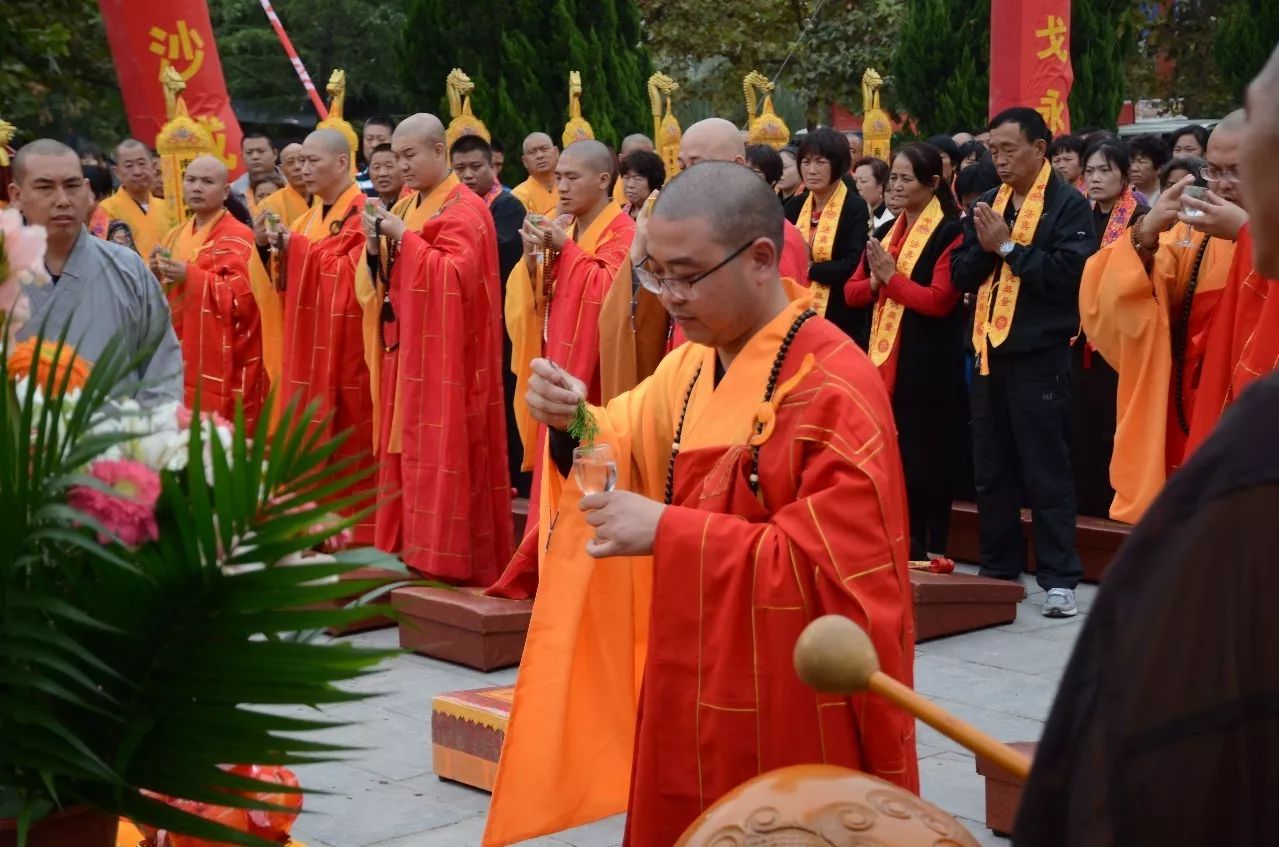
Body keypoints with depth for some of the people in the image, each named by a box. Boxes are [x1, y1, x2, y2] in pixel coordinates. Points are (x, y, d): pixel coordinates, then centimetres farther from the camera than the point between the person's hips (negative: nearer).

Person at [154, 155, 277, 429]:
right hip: (181, 361, 7)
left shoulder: (236, 237, -8)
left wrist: (190, 276, -24)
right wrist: (156, 276, -4)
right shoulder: (176, 236, 14)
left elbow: (241, 296, -19)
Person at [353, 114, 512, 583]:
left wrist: (404, 238, -20)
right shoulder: (406, 207, 15)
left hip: (444, 359, -8)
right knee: (408, 451, 10)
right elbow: (385, 280, 16)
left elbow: (457, 275, -22)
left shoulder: (464, 209, -9)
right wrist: (376, 249, -4)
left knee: (440, 455, -7)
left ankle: (448, 559, -2)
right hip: (406, 353, 8)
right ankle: (411, 549, 16)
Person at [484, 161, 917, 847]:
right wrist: (576, 424, -10)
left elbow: (837, 565, -23)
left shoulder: (833, 386, -18)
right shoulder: (690, 365, 7)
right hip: (693, 690, 7)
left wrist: (671, 532, -27)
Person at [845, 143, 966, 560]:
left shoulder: (950, 233, -7)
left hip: (930, 365, -7)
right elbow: (851, 292, 14)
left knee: (928, 460, -1)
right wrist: (875, 281, -6)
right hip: (884, 360, 7)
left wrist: (891, 276, -10)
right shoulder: (884, 232, 16)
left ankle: (933, 550, 7)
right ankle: (905, 547, 17)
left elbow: (939, 300, -16)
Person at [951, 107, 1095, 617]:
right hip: (988, 351, 6)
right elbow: (961, 275, 9)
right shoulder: (988, 204, 14)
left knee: (1046, 471, -4)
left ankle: (1059, 578, 1)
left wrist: (1008, 245, -14)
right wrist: (983, 246, -10)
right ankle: (1000, 568, 22)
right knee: (991, 470, 11)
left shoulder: (1068, 206, -5)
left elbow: (1067, 273, -17)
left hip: (1040, 355, -6)